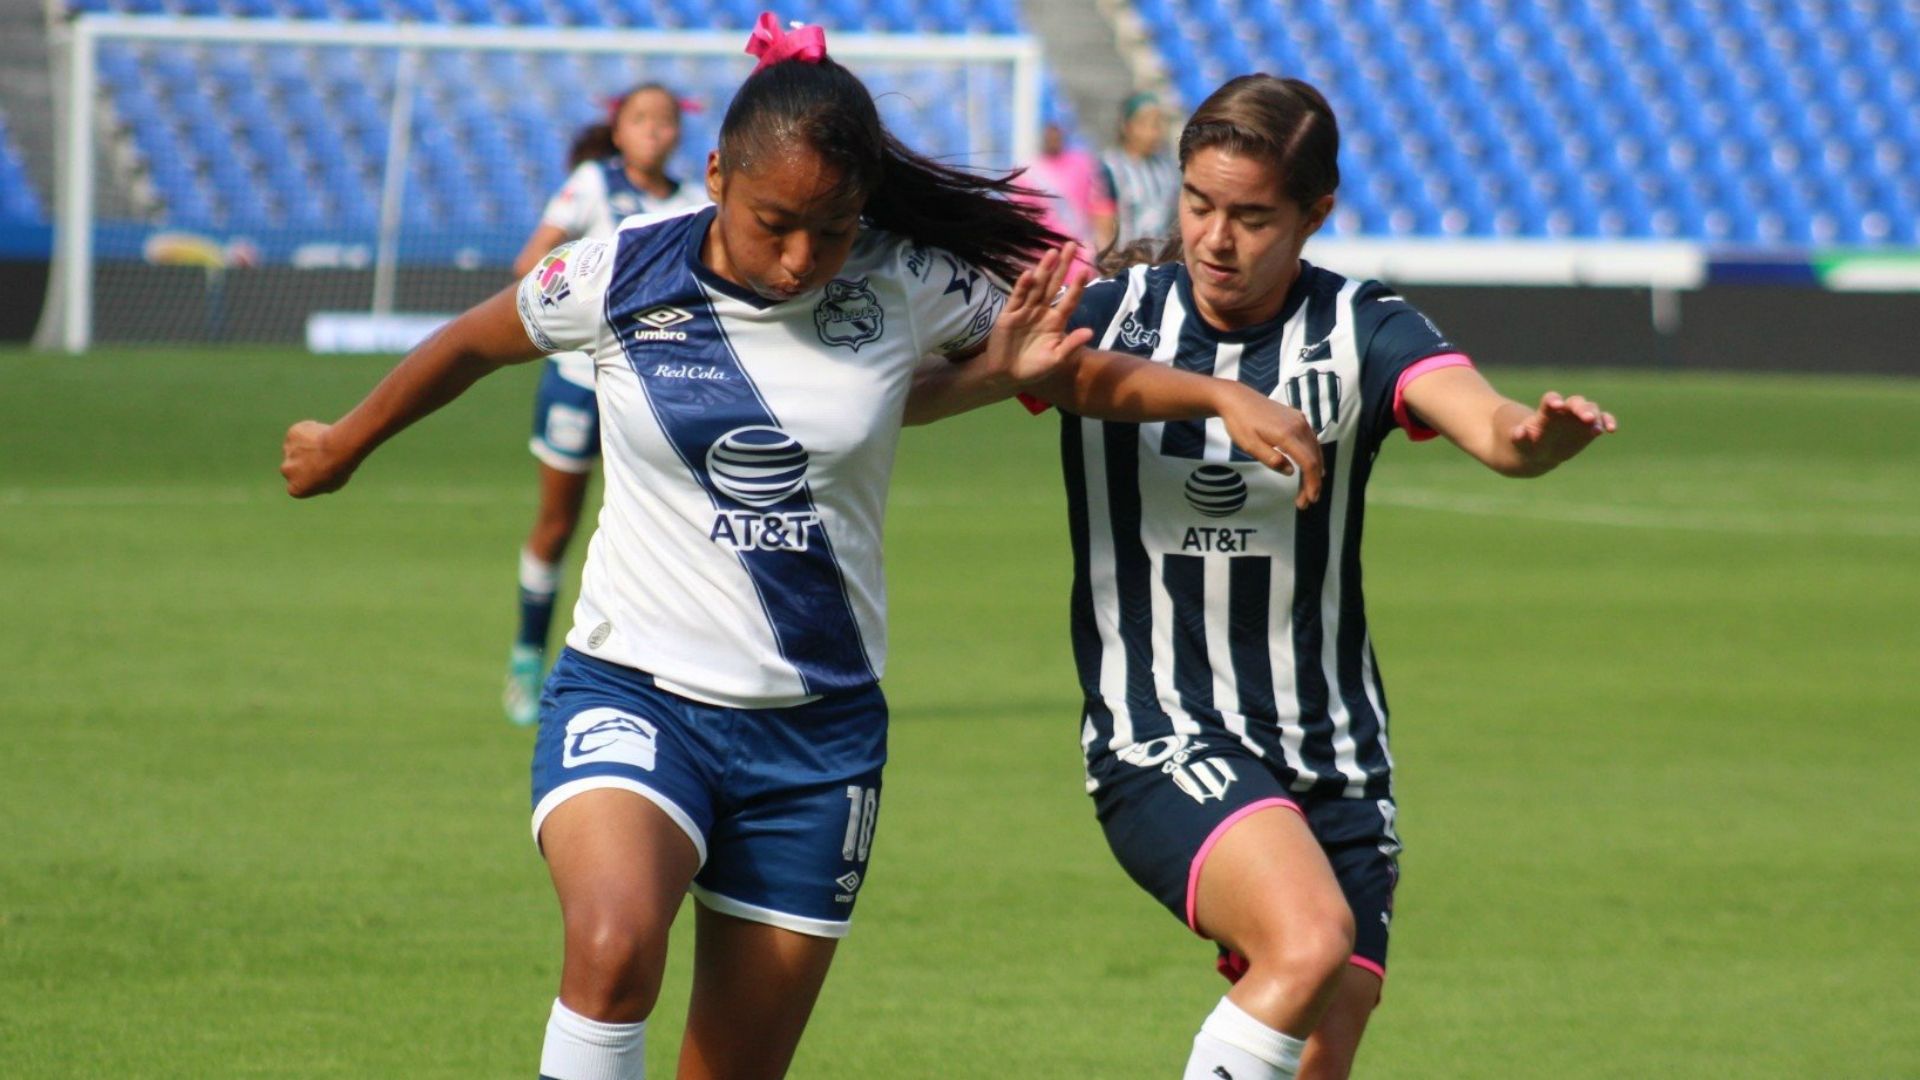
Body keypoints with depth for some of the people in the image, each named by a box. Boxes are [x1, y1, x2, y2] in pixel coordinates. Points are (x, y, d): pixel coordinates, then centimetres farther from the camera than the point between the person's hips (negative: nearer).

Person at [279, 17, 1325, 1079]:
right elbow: (473, 343, 12)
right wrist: (347, 442, 25)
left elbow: (1084, 371, 8)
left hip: (819, 730, 2)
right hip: (630, 698, -2)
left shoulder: (908, 284, -5)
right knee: (613, 946, -33)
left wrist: (1226, 396, -10)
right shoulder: (623, 273, -8)